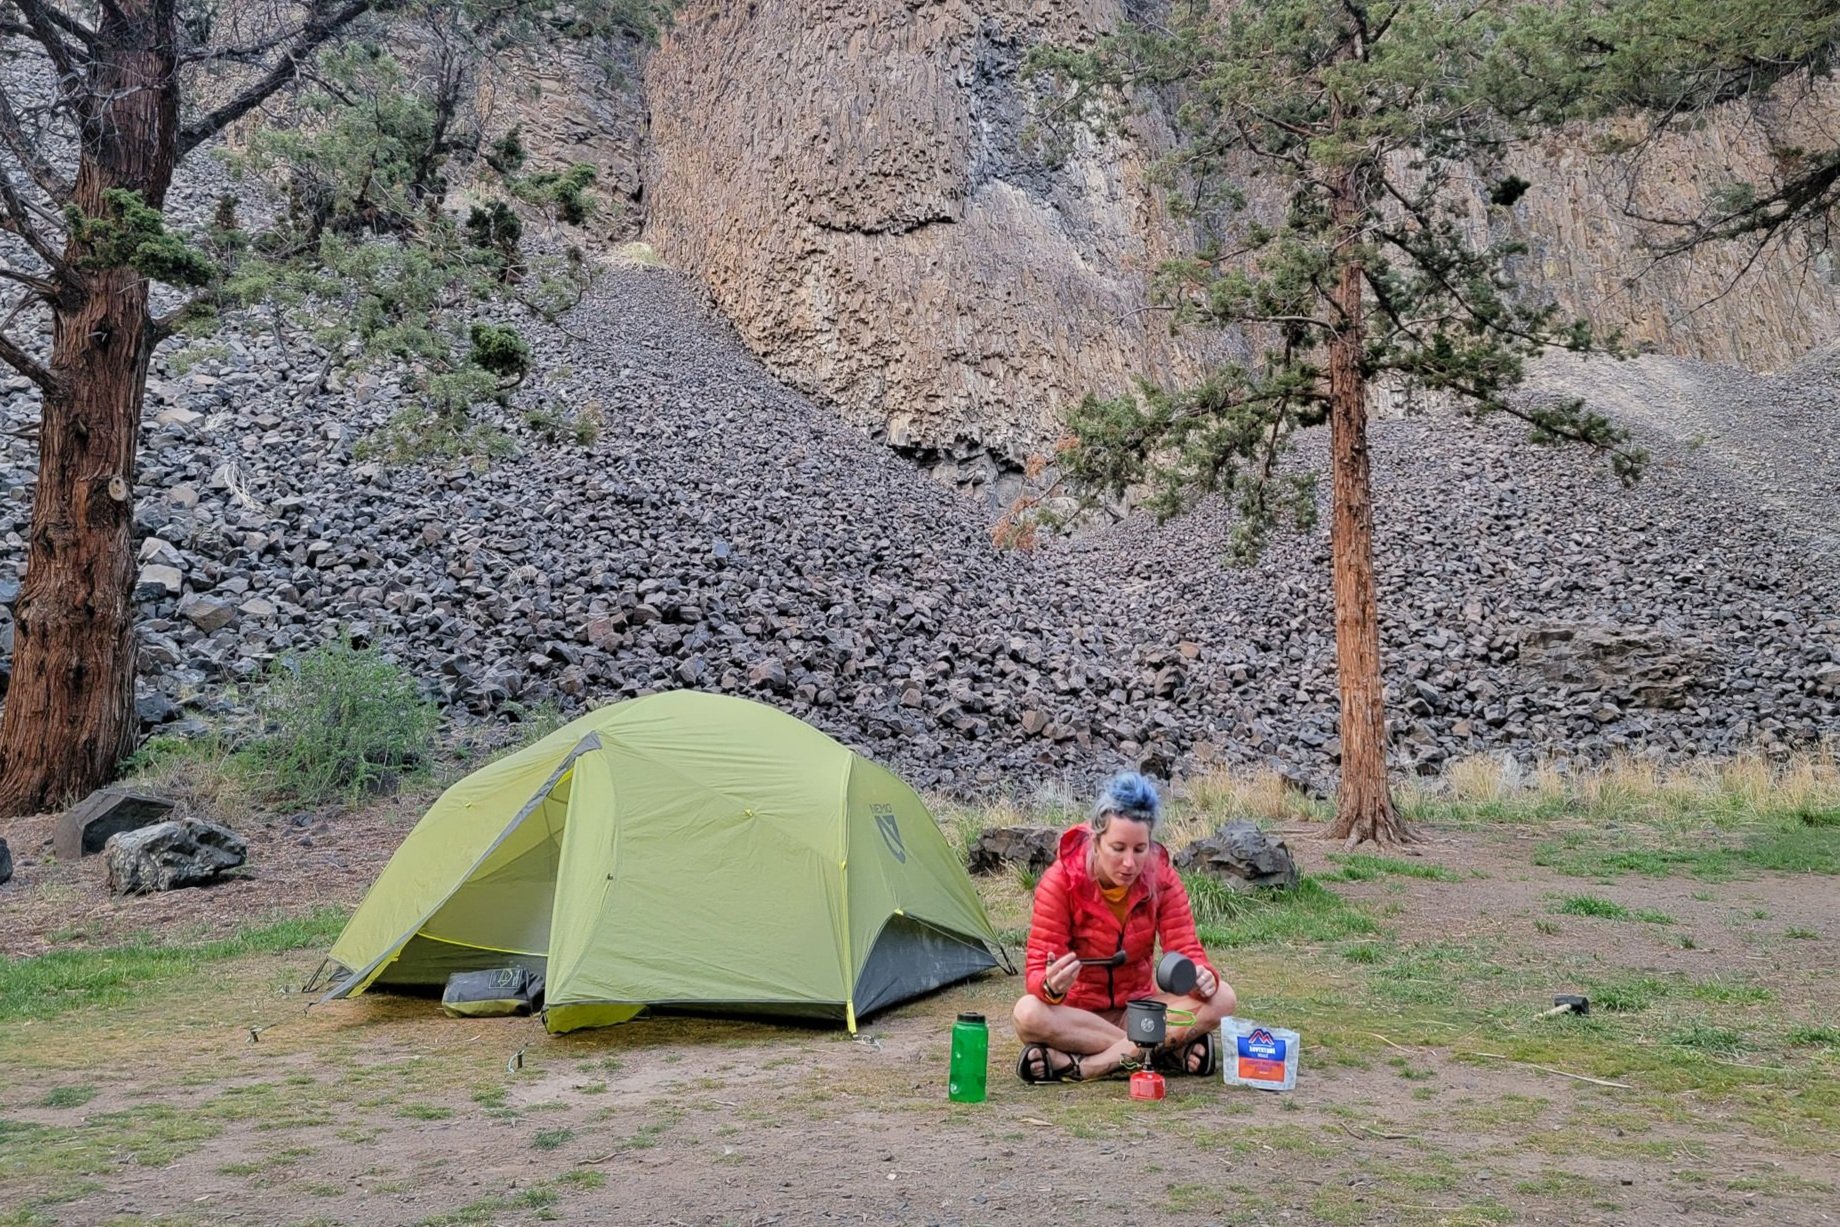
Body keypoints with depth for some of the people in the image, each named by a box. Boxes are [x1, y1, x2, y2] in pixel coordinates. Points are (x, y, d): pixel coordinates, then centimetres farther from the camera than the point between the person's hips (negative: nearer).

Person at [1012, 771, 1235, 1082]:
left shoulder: (1162, 879, -10)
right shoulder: (1061, 882, -18)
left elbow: (1186, 949, -11)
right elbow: (1039, 968, -19)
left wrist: (1202, 976, -36)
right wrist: (1051, 987, -44)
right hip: (1077, 1013, -3)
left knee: (1221, 997, -23)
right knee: (1029, 1014, -36)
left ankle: (1087, 1065, -29)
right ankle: (1169, 1049, -28)